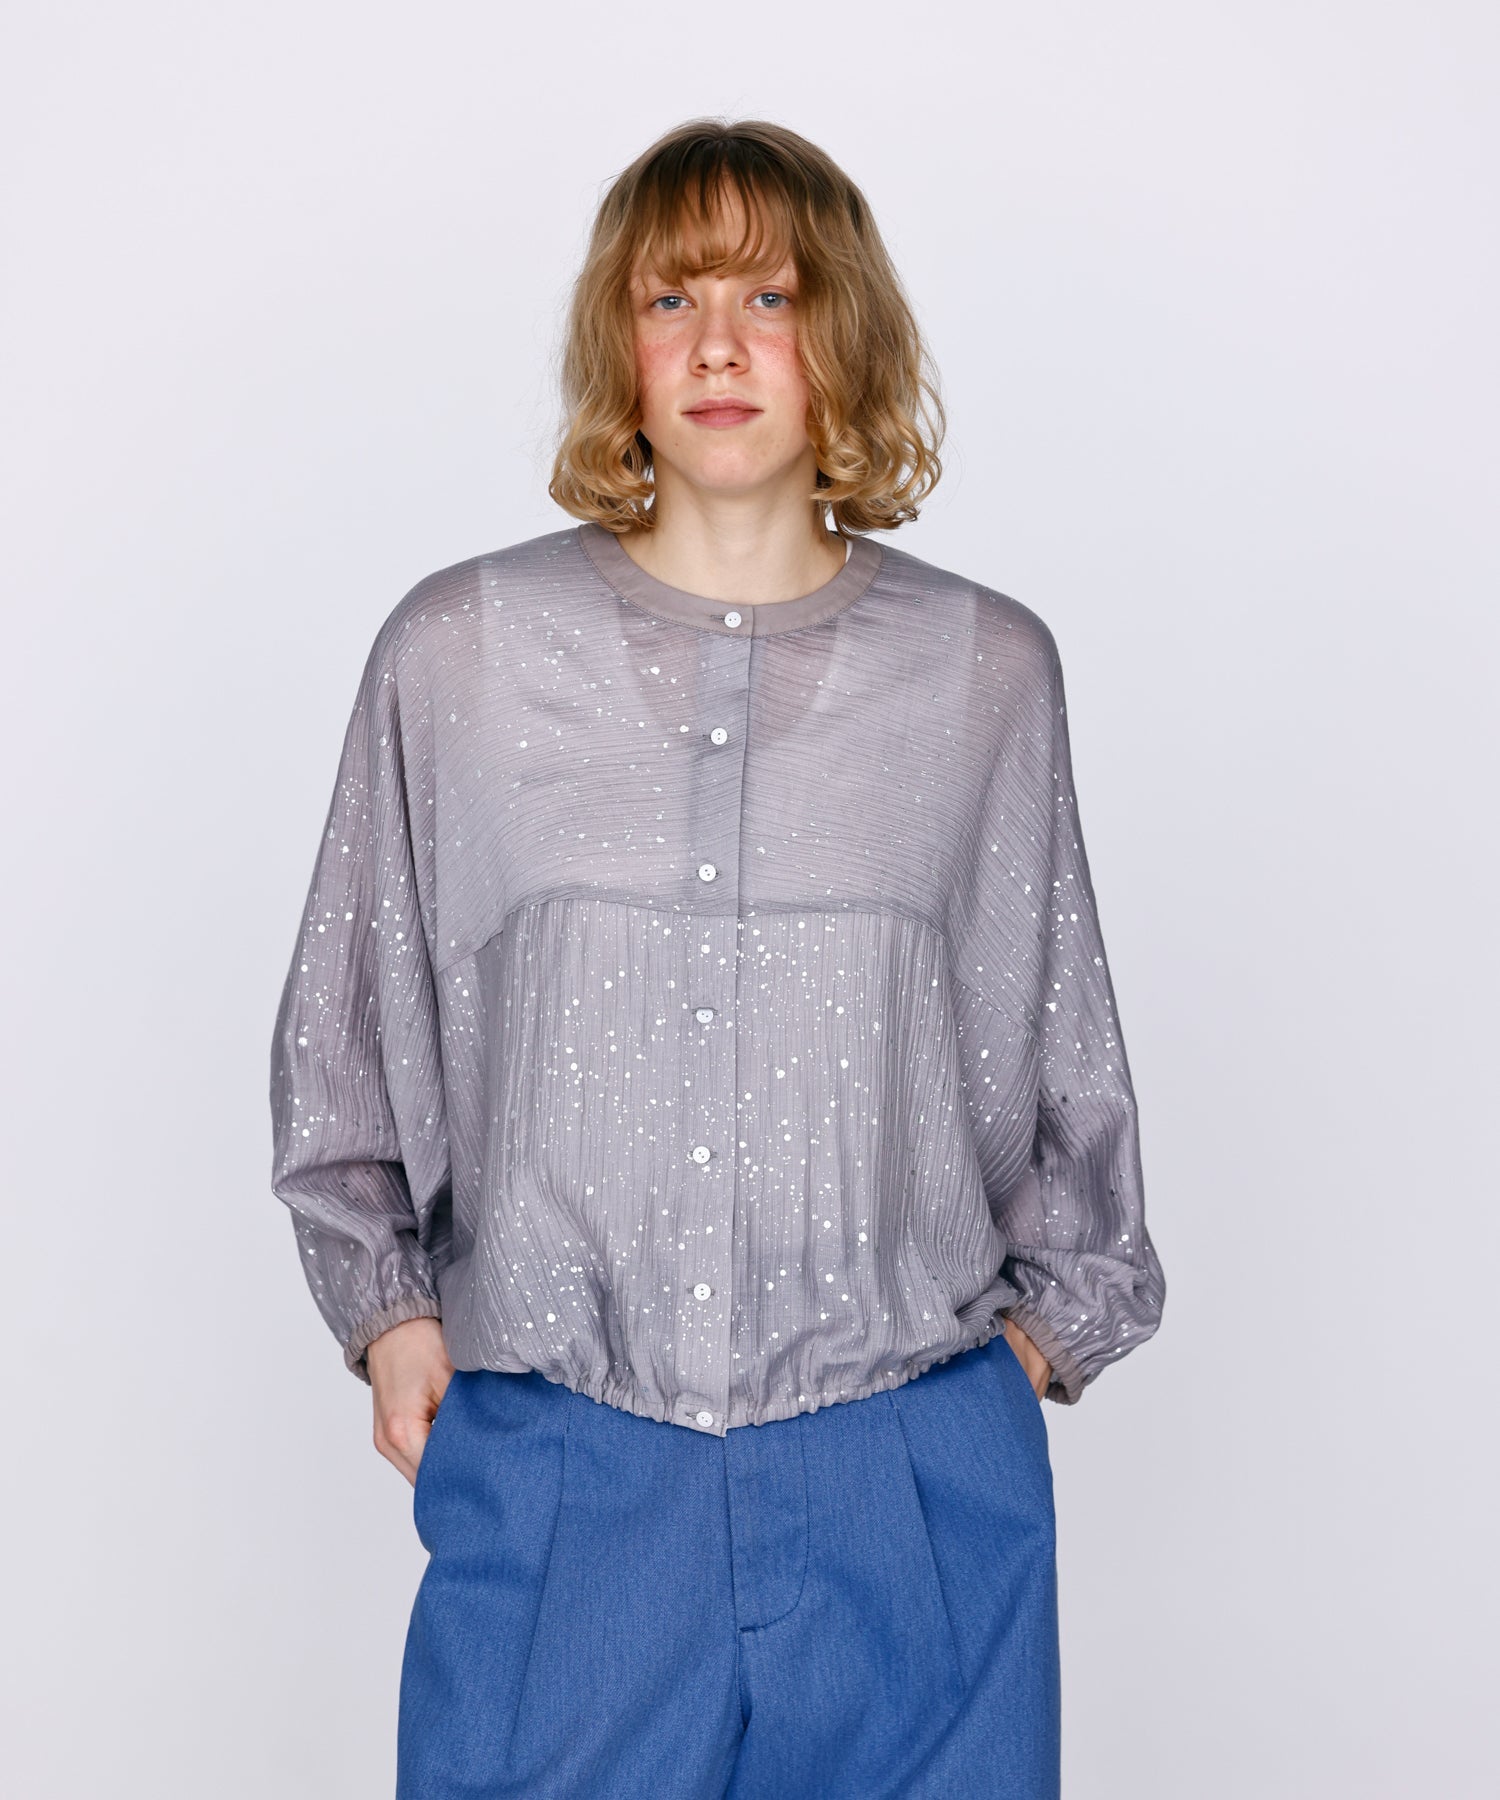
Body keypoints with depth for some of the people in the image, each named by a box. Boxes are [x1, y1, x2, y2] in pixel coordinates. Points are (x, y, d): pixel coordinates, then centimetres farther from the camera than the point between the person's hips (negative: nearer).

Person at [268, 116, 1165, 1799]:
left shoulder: (988, 668, 4)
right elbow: (345, 1029, 11)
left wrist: (1052, 1309, 11)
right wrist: (386, 1303, 5)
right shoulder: (460, 650, 2)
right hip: (555, 1468, 0)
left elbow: (1059, 1037, 13)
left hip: (913, 1475, 1)